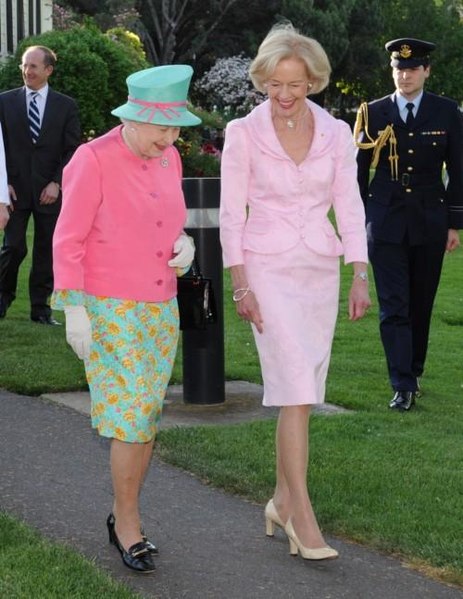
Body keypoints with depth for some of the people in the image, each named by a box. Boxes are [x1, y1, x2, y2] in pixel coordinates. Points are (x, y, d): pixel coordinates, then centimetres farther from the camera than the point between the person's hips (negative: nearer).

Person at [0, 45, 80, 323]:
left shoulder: (66, 106, 5)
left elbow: (72, 150, 3)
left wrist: (56, 183, -8)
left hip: (50, 191, 1)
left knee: (47, 250, 3)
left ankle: (41, 308, 11)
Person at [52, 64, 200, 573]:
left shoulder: (168, 159, 7)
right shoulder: (93, 160, -12)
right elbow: (67, 240, -10)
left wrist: (184, 247, -1)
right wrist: (74, 310, -14)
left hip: (162, 308, 6)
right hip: (111, 312, -6)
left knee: (146, 419, 9)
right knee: (131, 417, -7)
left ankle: (122, 516, 23)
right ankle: (129, 526, 7)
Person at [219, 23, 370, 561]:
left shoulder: (336, 134, 3)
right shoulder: (243, 133, -5)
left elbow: (349, 208, 5)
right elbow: (231, 212, -3)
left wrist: (360, 277, -1)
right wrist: (240, 284, -8)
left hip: (320, 269, 4)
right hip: (268, 269, -4)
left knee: (299, 393, 8)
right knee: (296, 389, -13)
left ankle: (282, 501, 21)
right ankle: (302, 514, -10)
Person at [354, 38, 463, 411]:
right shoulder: (373, 113, 3)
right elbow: (360, 170, 7)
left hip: (429, 224, 1)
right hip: (385, 223, -1)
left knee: (421, 305, 10)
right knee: (393, 307, -6)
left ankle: (413, 372, 25)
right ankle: (403, 388, -8)